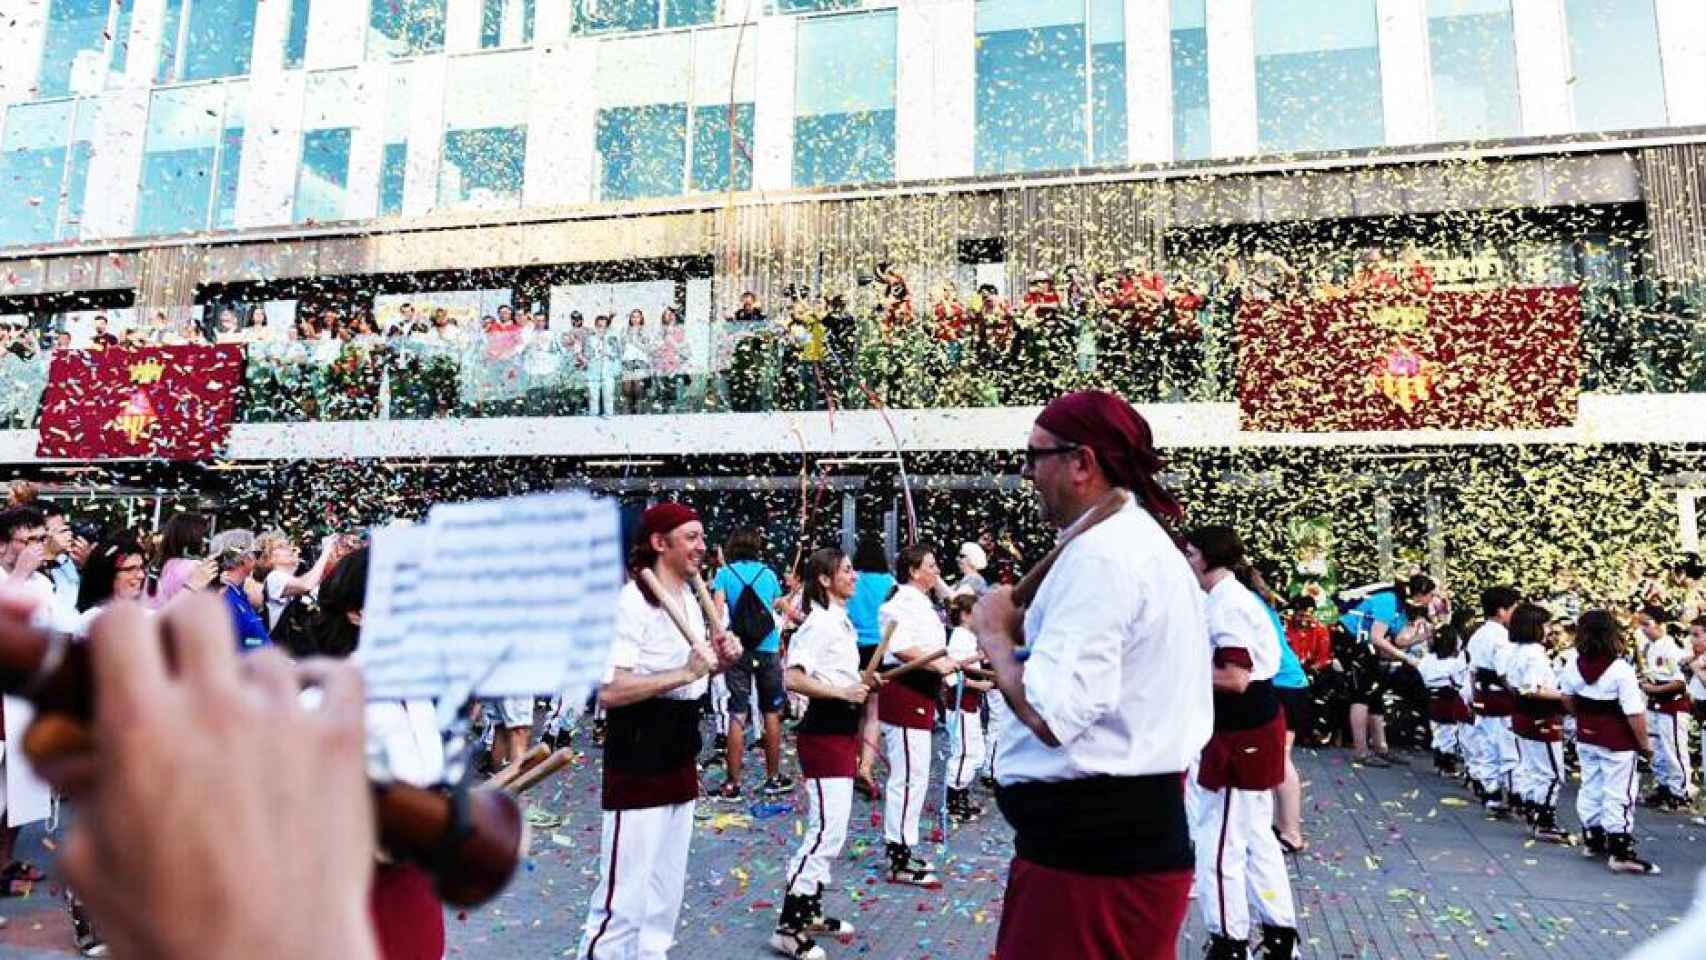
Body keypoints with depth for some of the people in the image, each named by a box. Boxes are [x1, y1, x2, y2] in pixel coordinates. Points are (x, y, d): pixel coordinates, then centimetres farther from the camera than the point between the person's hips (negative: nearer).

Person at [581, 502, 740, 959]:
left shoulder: (690, 598, 10)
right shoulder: (632, 601, -18)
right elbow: (608, 690, -26)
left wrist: (718, 660, 2)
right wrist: (685, 672, -29)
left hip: (679, 756, 9)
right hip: (638, 760, -9)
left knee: (668, 886, 18)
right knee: (625, 894, -2)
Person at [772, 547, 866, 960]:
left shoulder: (841, 620, 13)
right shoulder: (820, 622, -17)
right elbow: (792, 679, -24)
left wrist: (862, 685, 7)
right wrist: (842, 693, -22)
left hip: (842, 730, 10)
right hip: (823, 733, -10)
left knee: (832, 831, 16)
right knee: (826, 832, -8)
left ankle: (810, 912, 28)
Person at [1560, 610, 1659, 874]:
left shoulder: (1574, 666, -2)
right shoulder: (1621, 670, -22)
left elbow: (1567, 701, 12)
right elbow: (1635, 714, -22)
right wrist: (1645, 744, -9)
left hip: (1586, 738, 6)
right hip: (1617, 742, -6)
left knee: (1590, 788, 17)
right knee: (1618, 794, 0)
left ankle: (1592, 840, 28)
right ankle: (1621, 852, 4)